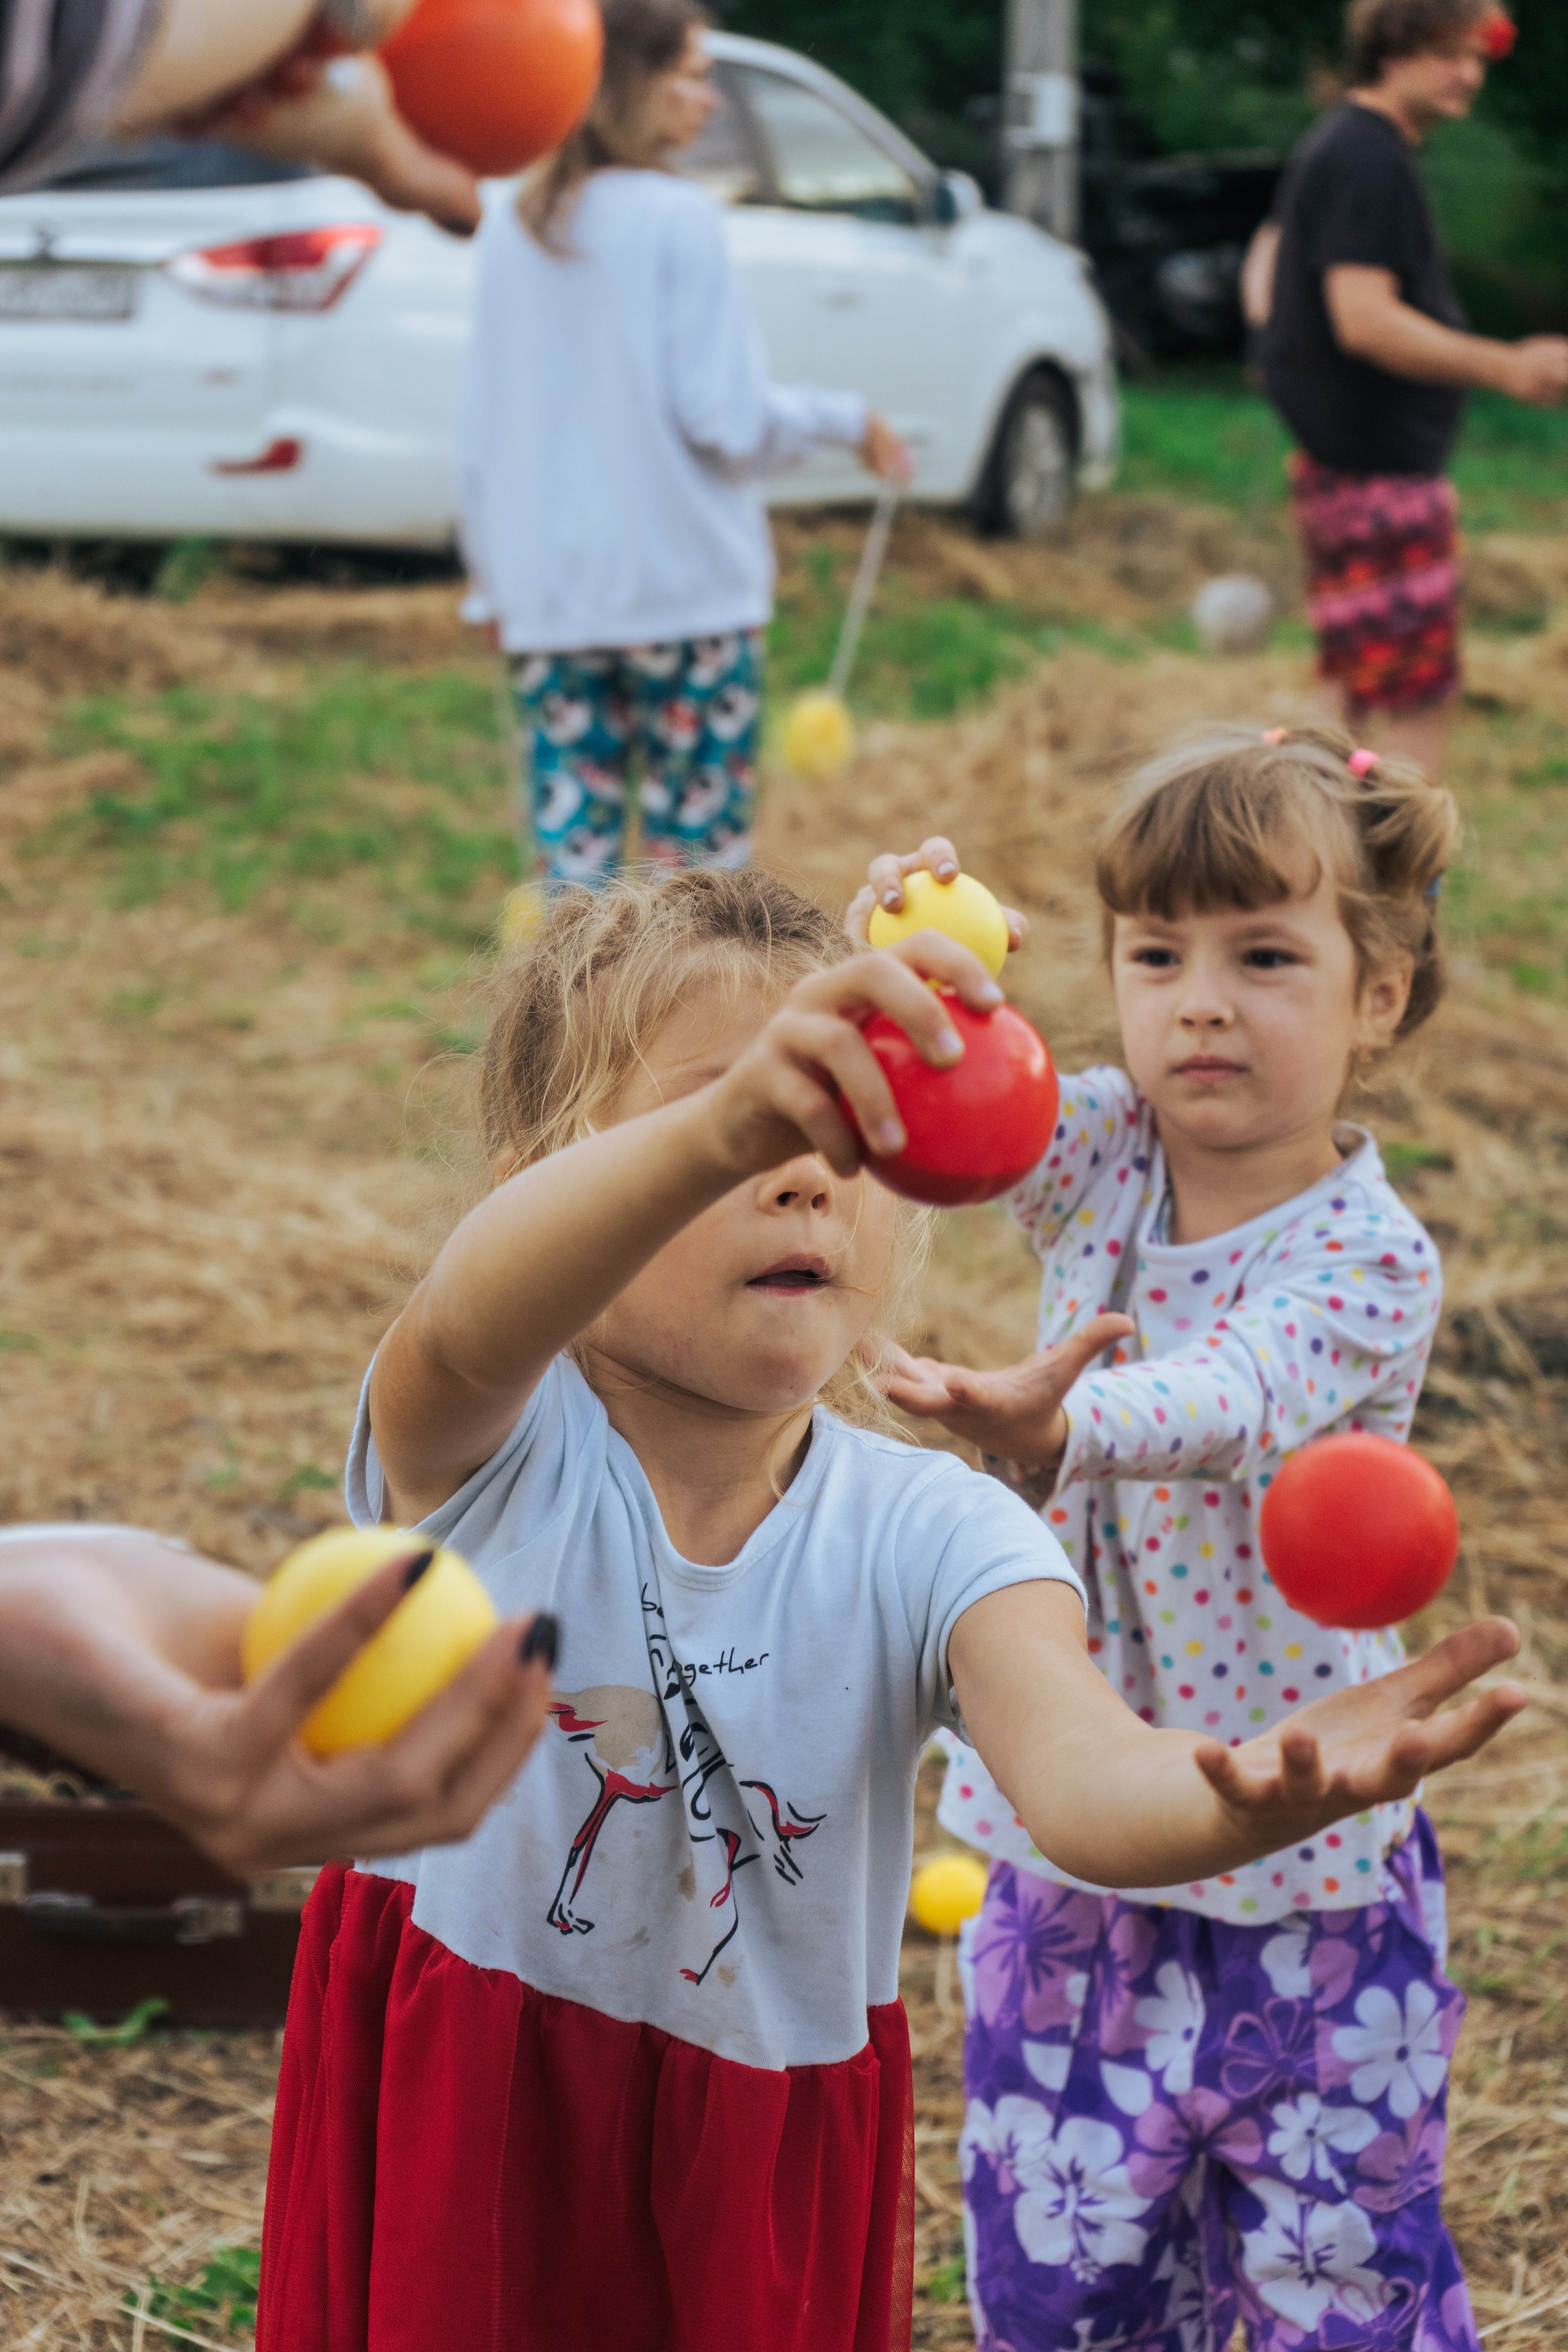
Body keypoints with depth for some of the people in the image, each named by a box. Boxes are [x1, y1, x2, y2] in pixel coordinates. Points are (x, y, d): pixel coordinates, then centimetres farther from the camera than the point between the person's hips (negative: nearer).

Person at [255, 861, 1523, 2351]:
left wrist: (1237, 1800, -54)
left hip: (768, 2158, 2)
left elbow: (1080, 1777, -30)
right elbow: (472, 1322, -42)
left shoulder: (928, 1539, -11)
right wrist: (726, 1127, -61)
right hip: (456, 2123, -1)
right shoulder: (479, 1449, -17)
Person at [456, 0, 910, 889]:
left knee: (571, 846, 5)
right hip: (687, 584, -5)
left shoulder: (514, 224, 7)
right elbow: (723, 416, -12)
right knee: (702, 852, 4)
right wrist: (849, 422, 4)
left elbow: (484, 428, 10)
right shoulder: (678, 217, -10)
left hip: (548, 603, 5)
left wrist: (494, 581, 18)